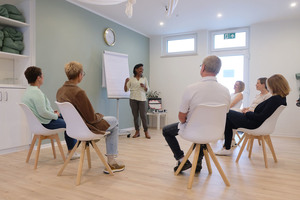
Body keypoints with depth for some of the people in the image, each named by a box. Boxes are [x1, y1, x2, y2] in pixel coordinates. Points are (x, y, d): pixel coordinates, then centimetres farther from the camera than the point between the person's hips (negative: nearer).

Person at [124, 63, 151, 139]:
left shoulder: (144, 79, 10)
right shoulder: (131, 79, 7)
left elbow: (147, 90, 13)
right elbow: (126, 90, 5)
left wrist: (144, 86, -8)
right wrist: (126, 82, -10)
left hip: (142, 99, 0)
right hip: (133, 99, 0)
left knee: (143, 115, -5)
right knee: (135, 116, 4)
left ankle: (146, 131, 3)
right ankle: (137, 131, 12)